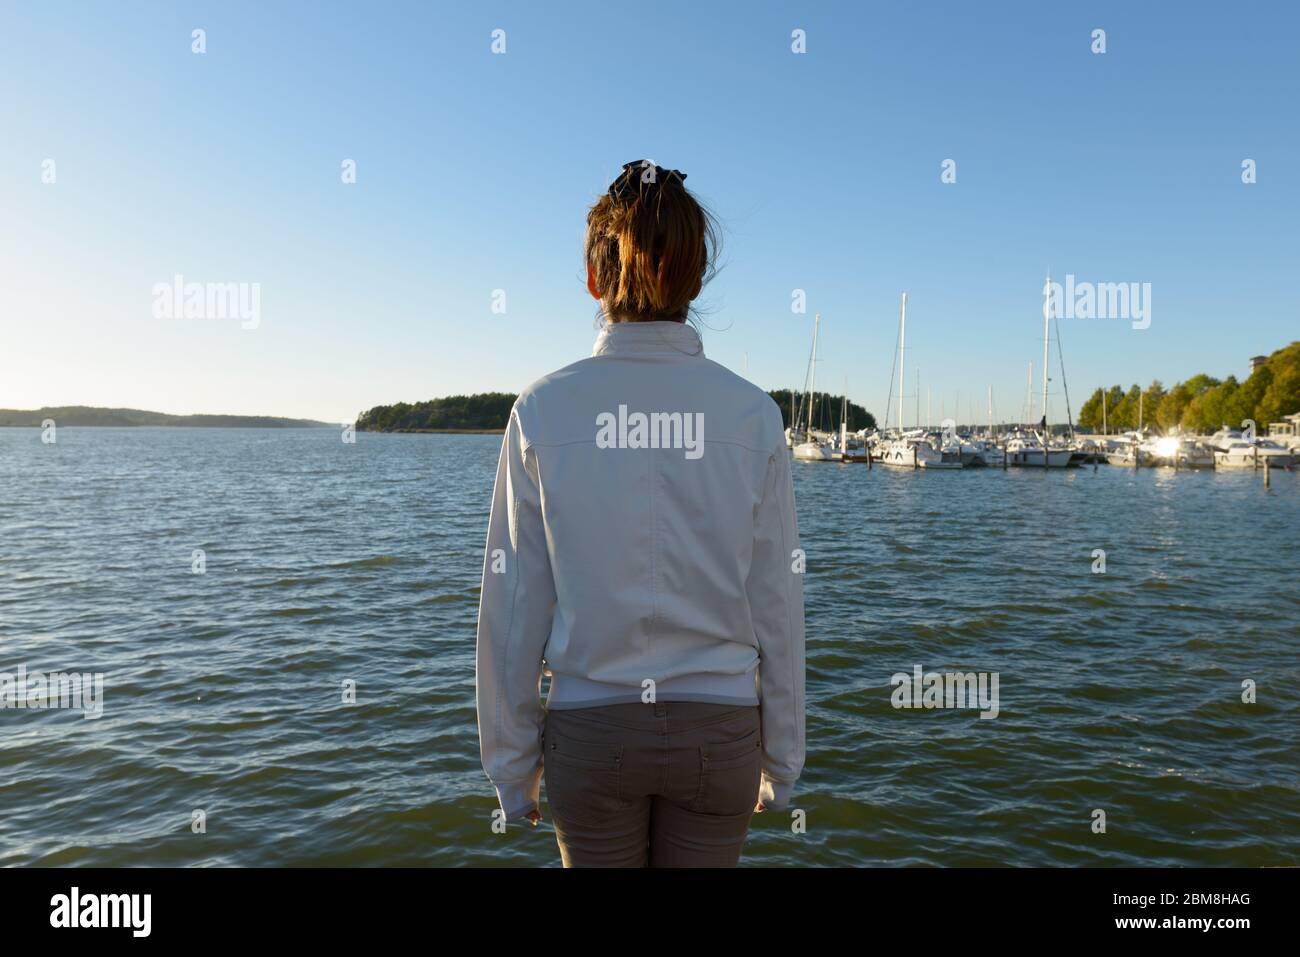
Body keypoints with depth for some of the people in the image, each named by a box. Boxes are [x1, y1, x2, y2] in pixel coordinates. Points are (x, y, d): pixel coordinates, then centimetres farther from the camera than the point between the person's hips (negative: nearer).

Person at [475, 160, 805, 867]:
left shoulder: (544, 410, -10)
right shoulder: (753, 415, -8)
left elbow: (513, 609, -7)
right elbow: (777, 609, -4)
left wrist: (509, 763, 5)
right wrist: (782, 759, 8)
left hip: (590, 730, 0)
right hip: (717, 731, 1)